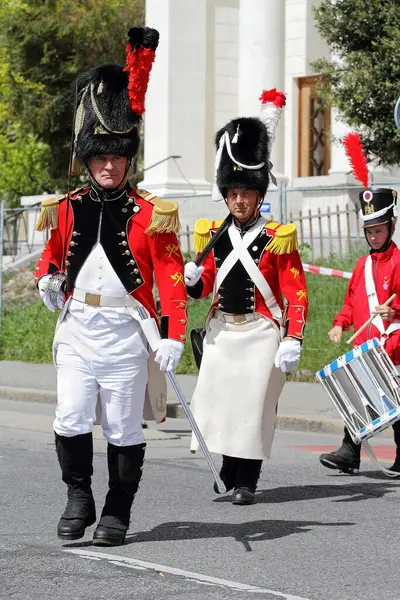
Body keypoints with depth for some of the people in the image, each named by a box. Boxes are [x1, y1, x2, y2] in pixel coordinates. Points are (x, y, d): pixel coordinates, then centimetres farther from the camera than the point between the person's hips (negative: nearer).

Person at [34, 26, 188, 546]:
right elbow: (52, 256, 23)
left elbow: (171, 278, -4)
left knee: (123, 429, 4)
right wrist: (48, 280, -1)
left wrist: (174, 337, -13)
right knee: (71, 421, -7)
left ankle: (118, 513, 15)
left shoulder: (150, 215, -2)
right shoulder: (67, 210, 7)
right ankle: (78, 498, 13)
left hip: (125, 333, -2)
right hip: (77, 330, 2)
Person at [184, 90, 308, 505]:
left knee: (254, 404, -2)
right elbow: (204, 287, 14)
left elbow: (296, 294, -7)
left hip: (260, 334, -4)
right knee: (215, 398, 2)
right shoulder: (214, 236, 7)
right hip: (221, 331, 4)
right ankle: (228, 469, 19)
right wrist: (192, 280, -10)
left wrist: (293, 341, -15)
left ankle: (246, 482, 7)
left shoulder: (278, 240, -6)